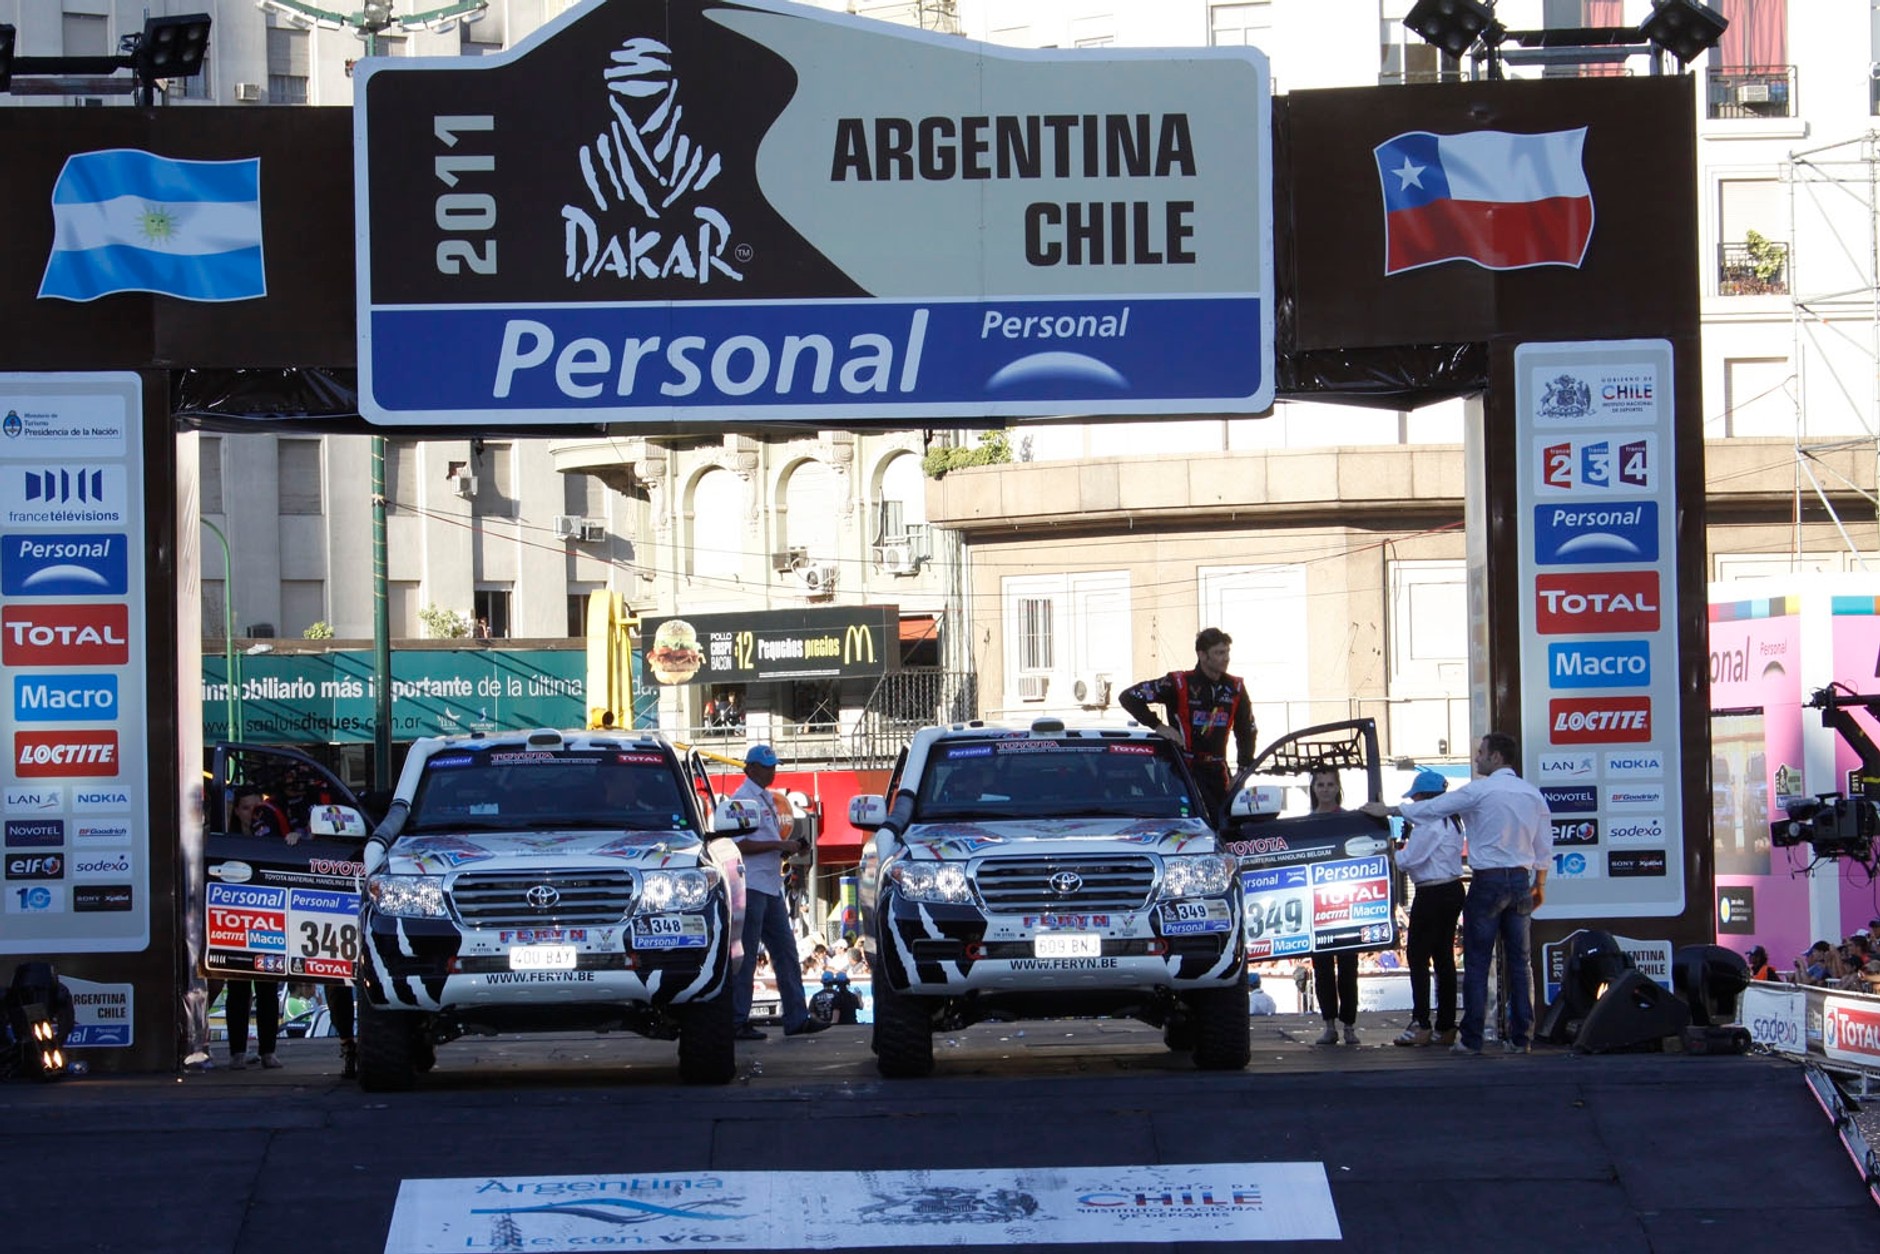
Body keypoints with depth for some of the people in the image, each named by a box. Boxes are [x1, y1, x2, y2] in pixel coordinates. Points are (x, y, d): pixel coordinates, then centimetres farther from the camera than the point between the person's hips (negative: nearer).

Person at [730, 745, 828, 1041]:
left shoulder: (766, 799, 18)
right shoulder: (742, 799, -11)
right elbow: (740, 844, -19)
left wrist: (790, 847, 8)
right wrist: (780, 845, -19)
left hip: (770, 888, 10)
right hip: (750, 887, -10)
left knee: (785, 952, 9)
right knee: (746, 957, -6)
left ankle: (797, 1018, 12)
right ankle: (737, 1022, -3)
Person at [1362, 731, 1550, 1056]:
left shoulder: (1479, 791, -9)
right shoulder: (1533, 794, 7)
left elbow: (1431, 808, -4)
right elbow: (1545, 848, 10)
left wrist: (1387, 810, 6)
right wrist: (1540, 885, 21)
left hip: (1488, 880, -5)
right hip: (1521, 880, 5)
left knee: (1477, 963, -2)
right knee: (1519, 962, 7)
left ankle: (1472, 1038, -3)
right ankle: (1520, 1037, 5)